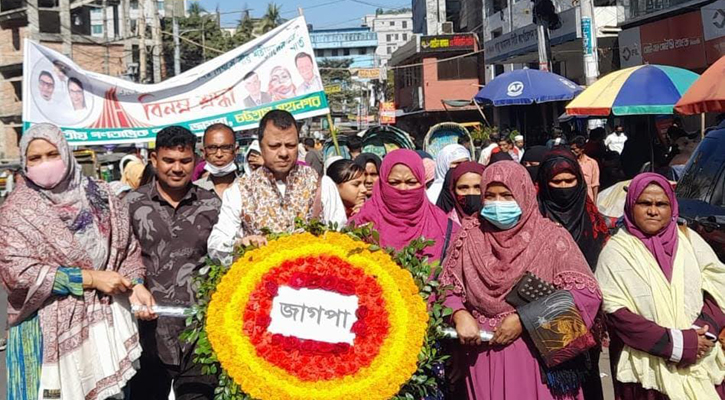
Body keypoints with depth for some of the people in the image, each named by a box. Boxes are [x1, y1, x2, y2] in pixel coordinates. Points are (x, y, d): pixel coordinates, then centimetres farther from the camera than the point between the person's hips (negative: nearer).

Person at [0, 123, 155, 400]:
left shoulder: (99, 195, 6)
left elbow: (126, 246, 12)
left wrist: (135, 284, -7)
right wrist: (90, 278, -15)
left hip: (106, 318, 3)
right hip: (50, 328, -3)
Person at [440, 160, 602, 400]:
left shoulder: (551, 237, -4)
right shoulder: (470, 235, 4)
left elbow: (587, 293, -12)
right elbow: (445, 287, 8)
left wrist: (524, 318, -16)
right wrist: (459, 315, -13)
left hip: (538, 355, -2)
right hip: (484, 355, 2)